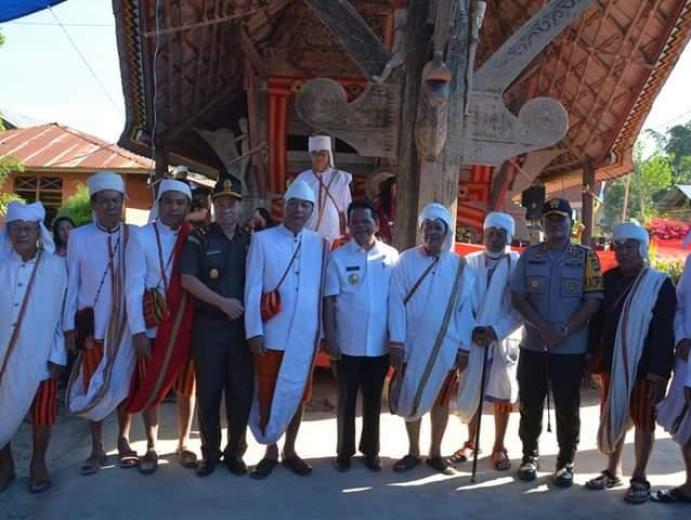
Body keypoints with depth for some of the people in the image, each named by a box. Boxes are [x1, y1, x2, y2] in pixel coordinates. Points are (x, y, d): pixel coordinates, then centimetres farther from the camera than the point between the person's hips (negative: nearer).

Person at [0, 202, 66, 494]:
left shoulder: (56, 267, -4)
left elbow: (61, 313, -3)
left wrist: (58, 356, -5)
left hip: (39, 355, -1)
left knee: (41, 414, 9)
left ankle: (38, 464, 28)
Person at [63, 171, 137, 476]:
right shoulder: (78, 237, -2)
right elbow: (71, 284, 1)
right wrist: (69, 326, -1)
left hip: (126, 323, 0)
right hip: (92, 324, 0)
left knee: (124, 383, 10)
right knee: (92, 387, 7)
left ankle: (123, 442, 26)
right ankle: (97, 449, 20)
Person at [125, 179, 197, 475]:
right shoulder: (141, 236, -5)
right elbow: (134, 286, -8)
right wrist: (138, 331, -12)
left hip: (186, 326, 2)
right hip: (152, 326, -2)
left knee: (186, 387, 11)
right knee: (150, 388, 9)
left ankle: (183, 445, 27)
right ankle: (151, 448, 25)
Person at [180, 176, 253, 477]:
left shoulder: (250, 241, 9)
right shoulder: (199, 239, 1)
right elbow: (187, 279, -9)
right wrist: (222, 302, -15)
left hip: (243, 326, 2)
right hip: (208, 325, -2)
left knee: (241, 391, 6)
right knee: (208, 391, 5)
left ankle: (234, 452, 21)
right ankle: (210, 453, 20)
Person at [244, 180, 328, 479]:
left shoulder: (320, 244, 5)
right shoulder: (262, 240, -2)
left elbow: (323, 290, 6)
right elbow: (252, 288, -4)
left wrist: (323, 332, 5)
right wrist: (254, 331, -9)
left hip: (305, 335, 2)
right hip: (272, 334, -2)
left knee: (297, 395, 13)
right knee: (268, 395, 9)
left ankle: (290, 451, 28)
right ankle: (270, 451, 26)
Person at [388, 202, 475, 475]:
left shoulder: (460, 266, 0)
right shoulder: (406, 260, -4)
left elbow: (465, 309, 1)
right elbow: (396, 303, -8)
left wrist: (464, 347, -1)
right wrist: (396, 343, -12)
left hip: (446, 347, 1)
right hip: (412, 345, -1)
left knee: (441, 399, 12)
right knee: (411, 399, 10)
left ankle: (435, 453, 28)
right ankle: (413, 452, 26)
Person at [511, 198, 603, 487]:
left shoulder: (586, 258, 0)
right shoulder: (529, 256, 5)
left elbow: (593, 302, -6)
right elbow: (517, 297, -1)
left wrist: (564, 331, -16)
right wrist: (543, 328, -14)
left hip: (571, 348, -2)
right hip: (533, 345, 2)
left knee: (567, 408, 6)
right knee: (529, 405, 8)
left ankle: (566, 463, 20)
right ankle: (529, 457, 25)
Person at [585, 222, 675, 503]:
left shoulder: (660, 284, -7)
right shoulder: (608, 279, 6)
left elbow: (665, 331, -11)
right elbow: (597, 320, 8)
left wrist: (659, 371, -16)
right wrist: (594, 356, 2)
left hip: (644, 366, -4)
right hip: (612, 363, 4)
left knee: (643, 421, 7)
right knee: (613, 418, 13)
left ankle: (640, 478, 18)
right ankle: (613, 471, 27)